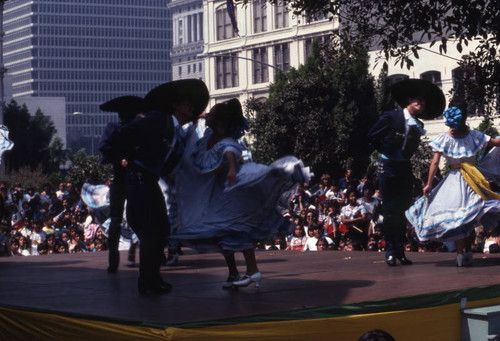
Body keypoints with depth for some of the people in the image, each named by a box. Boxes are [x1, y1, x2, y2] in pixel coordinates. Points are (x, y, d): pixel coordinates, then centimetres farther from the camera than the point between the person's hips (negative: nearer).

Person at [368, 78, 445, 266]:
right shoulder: (390, 117, -8)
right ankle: (390, 251, 1)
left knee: (402, 210, 6)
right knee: (390, 210, -5)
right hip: (388, 167, -5)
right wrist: (386, 151, 8)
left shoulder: (418, 126, 7)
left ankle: (400, 250, 13)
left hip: (405, 168, 5)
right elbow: (372, 136, 3)